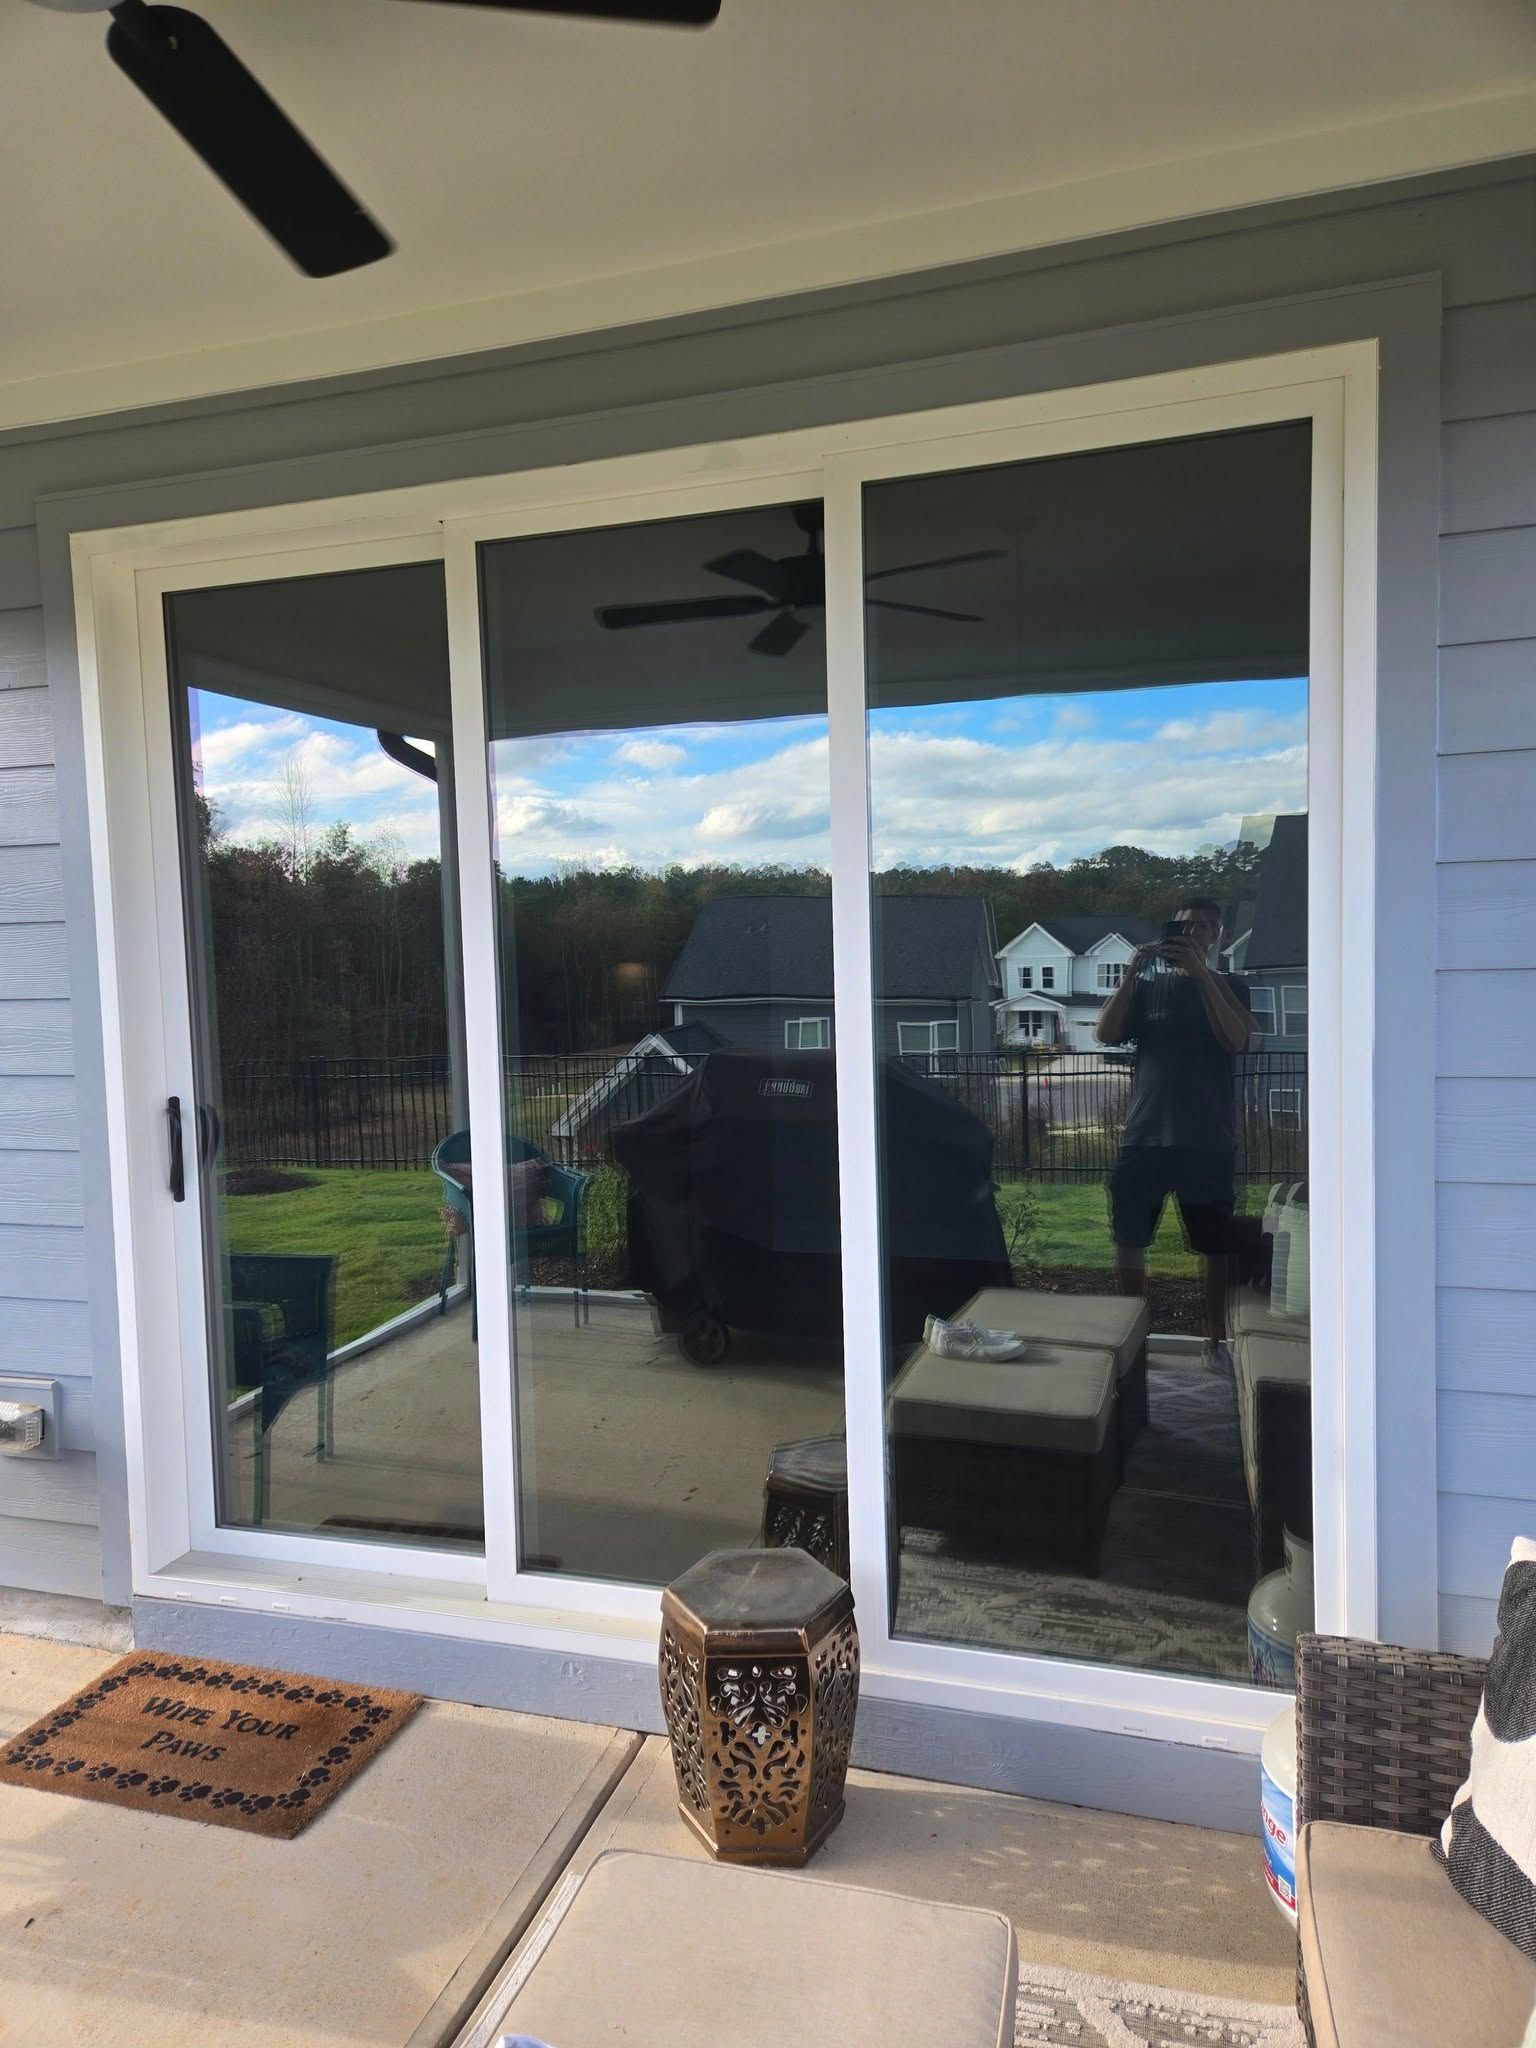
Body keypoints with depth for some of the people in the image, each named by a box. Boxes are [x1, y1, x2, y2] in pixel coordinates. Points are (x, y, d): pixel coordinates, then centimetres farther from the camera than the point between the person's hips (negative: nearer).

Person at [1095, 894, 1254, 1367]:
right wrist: (1132, 974, -16)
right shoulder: (1149, 984, 9)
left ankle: (1216, 1341, 22)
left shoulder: (1230, 987, 6)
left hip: (1209, 1141, -1)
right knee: (1128, 1242, 3)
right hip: (1145, 1136, 1)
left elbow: (1236, 1039, -14)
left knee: (1215, 1246, 7)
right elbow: (1106, 1034, -5)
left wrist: (1200, 974, -20)